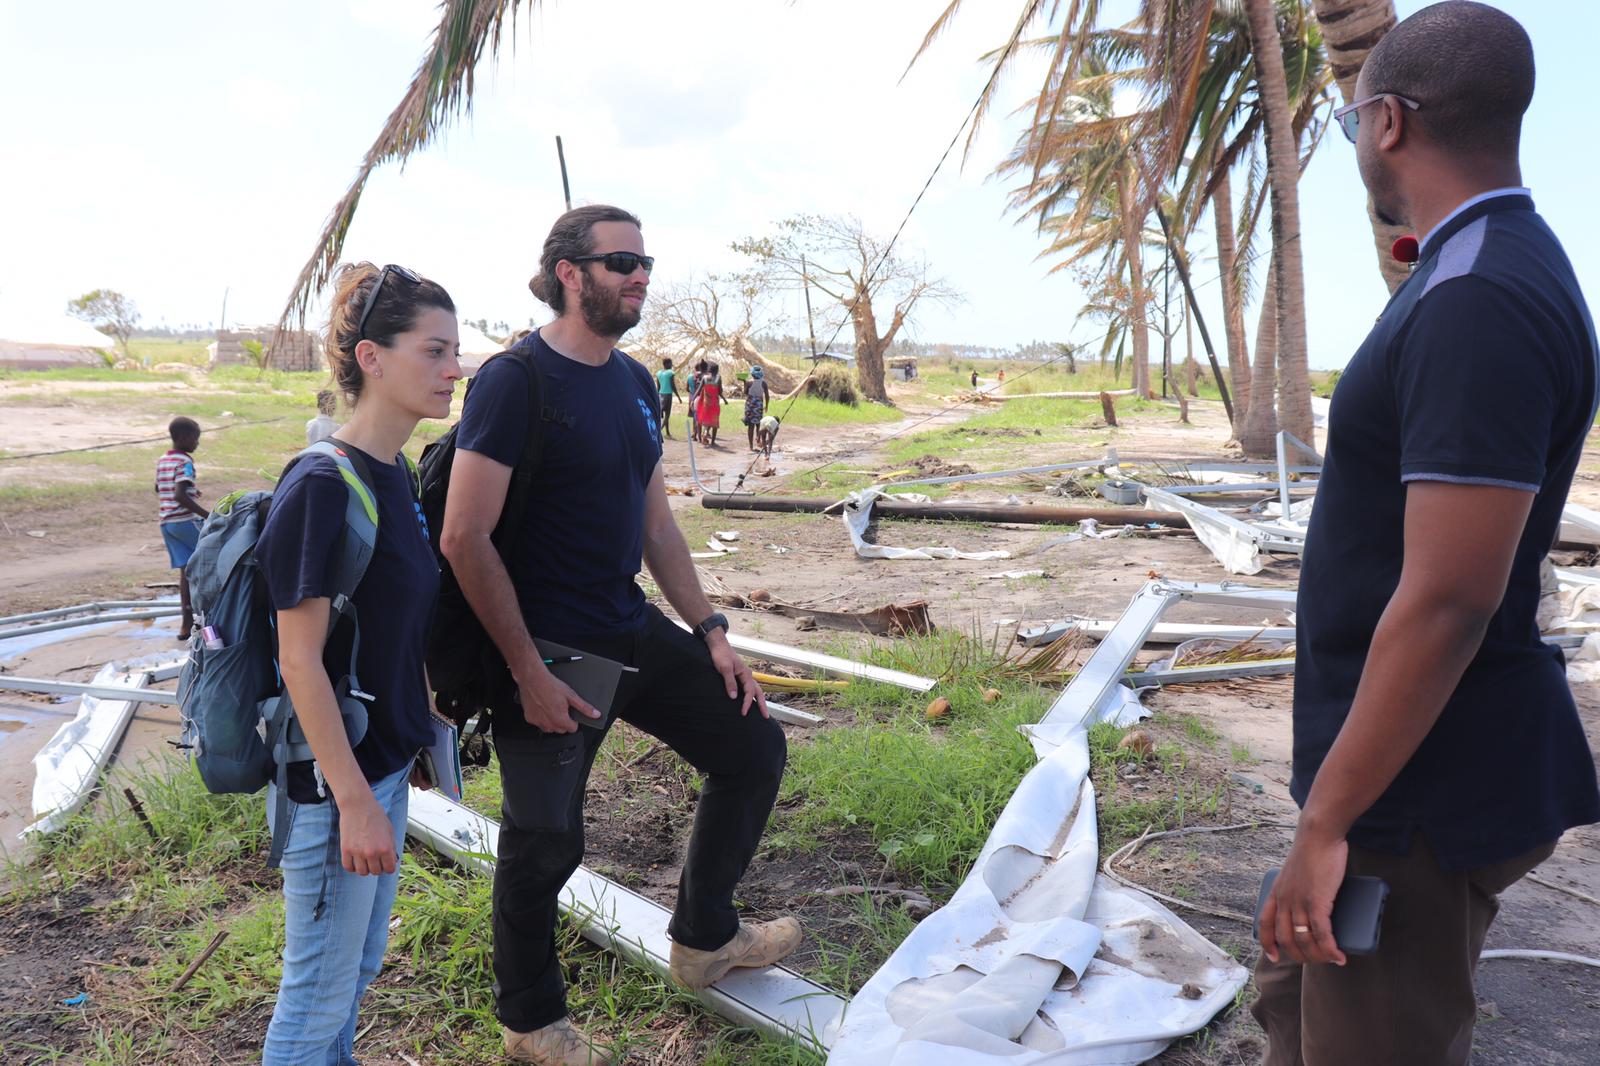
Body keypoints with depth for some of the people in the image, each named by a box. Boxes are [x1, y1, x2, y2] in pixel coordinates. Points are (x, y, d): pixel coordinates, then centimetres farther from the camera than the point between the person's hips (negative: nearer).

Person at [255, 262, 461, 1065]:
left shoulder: (398, 479, 4)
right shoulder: (320, 487, -22)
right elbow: (299, 659, -22)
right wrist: (354, 800, -20)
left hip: (382, 762, 9)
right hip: (330, 780, -8)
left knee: (359, 965, 24)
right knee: (320, 988, 9)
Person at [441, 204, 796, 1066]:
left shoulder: (634, 383, 8)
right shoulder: (515, 381, -16)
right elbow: (464, 539, -20)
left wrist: (710, 631, 8)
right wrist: (527, 671, -20)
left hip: (635, 635, 8)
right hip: (549, 652, -8)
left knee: (753, 746, 11)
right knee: (545, 841, 4)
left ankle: (704, 939, 30)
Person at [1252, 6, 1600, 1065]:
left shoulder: (1480, 304, -24)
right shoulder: (1489, 271, 9)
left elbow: (1446, 602, -28)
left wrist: (1326, 823, -22)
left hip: (1422, 789, -10)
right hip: (1401, 760, 10)